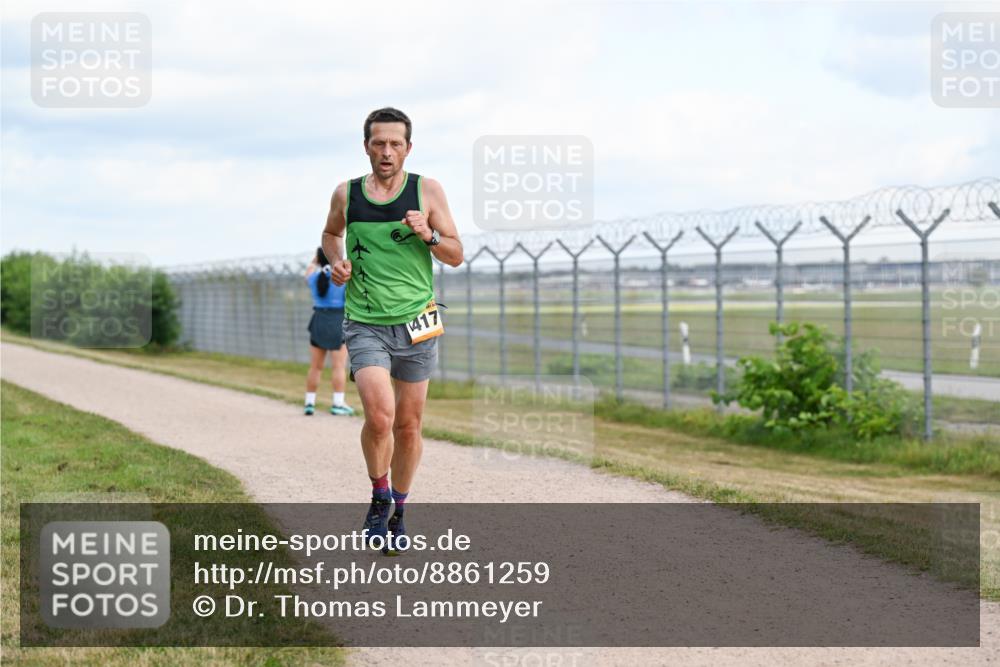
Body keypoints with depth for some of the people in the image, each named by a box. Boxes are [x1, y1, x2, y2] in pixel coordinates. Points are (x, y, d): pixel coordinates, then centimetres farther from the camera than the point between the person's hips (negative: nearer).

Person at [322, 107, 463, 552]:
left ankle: (398, 511, 29)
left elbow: (456, 256, 1)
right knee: (379, 416, -20)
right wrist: (337, 261, 2)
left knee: (408, 425, 8)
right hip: (365, 325, -1)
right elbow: (330, 234, 23)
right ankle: (379, 498, 6)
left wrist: (428, 235, -18)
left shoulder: (427, 191, -1)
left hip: (415, 323, 1)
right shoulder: (346, 195, 2)